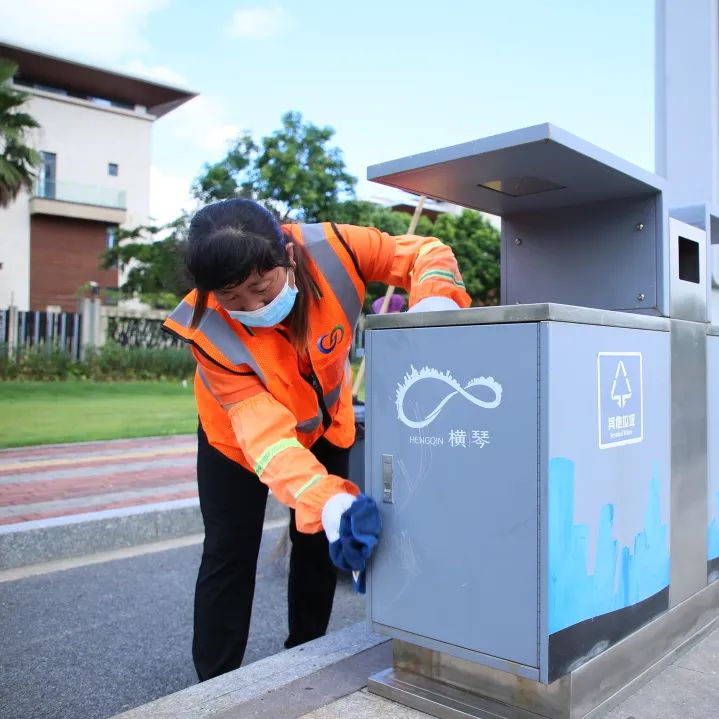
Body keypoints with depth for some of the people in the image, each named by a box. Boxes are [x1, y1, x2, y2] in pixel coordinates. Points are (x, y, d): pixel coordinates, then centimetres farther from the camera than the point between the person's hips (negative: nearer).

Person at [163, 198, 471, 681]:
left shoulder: (329, 249, -34)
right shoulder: (207, 328, -35)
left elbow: (426, 254, -21)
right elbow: (264, 431, -40)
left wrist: (434, 302, -44)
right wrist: (329, 502, -54)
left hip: (326, 424, 3)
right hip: (238, 434, -2)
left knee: (320, 546, 10)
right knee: (229, 554, -2)